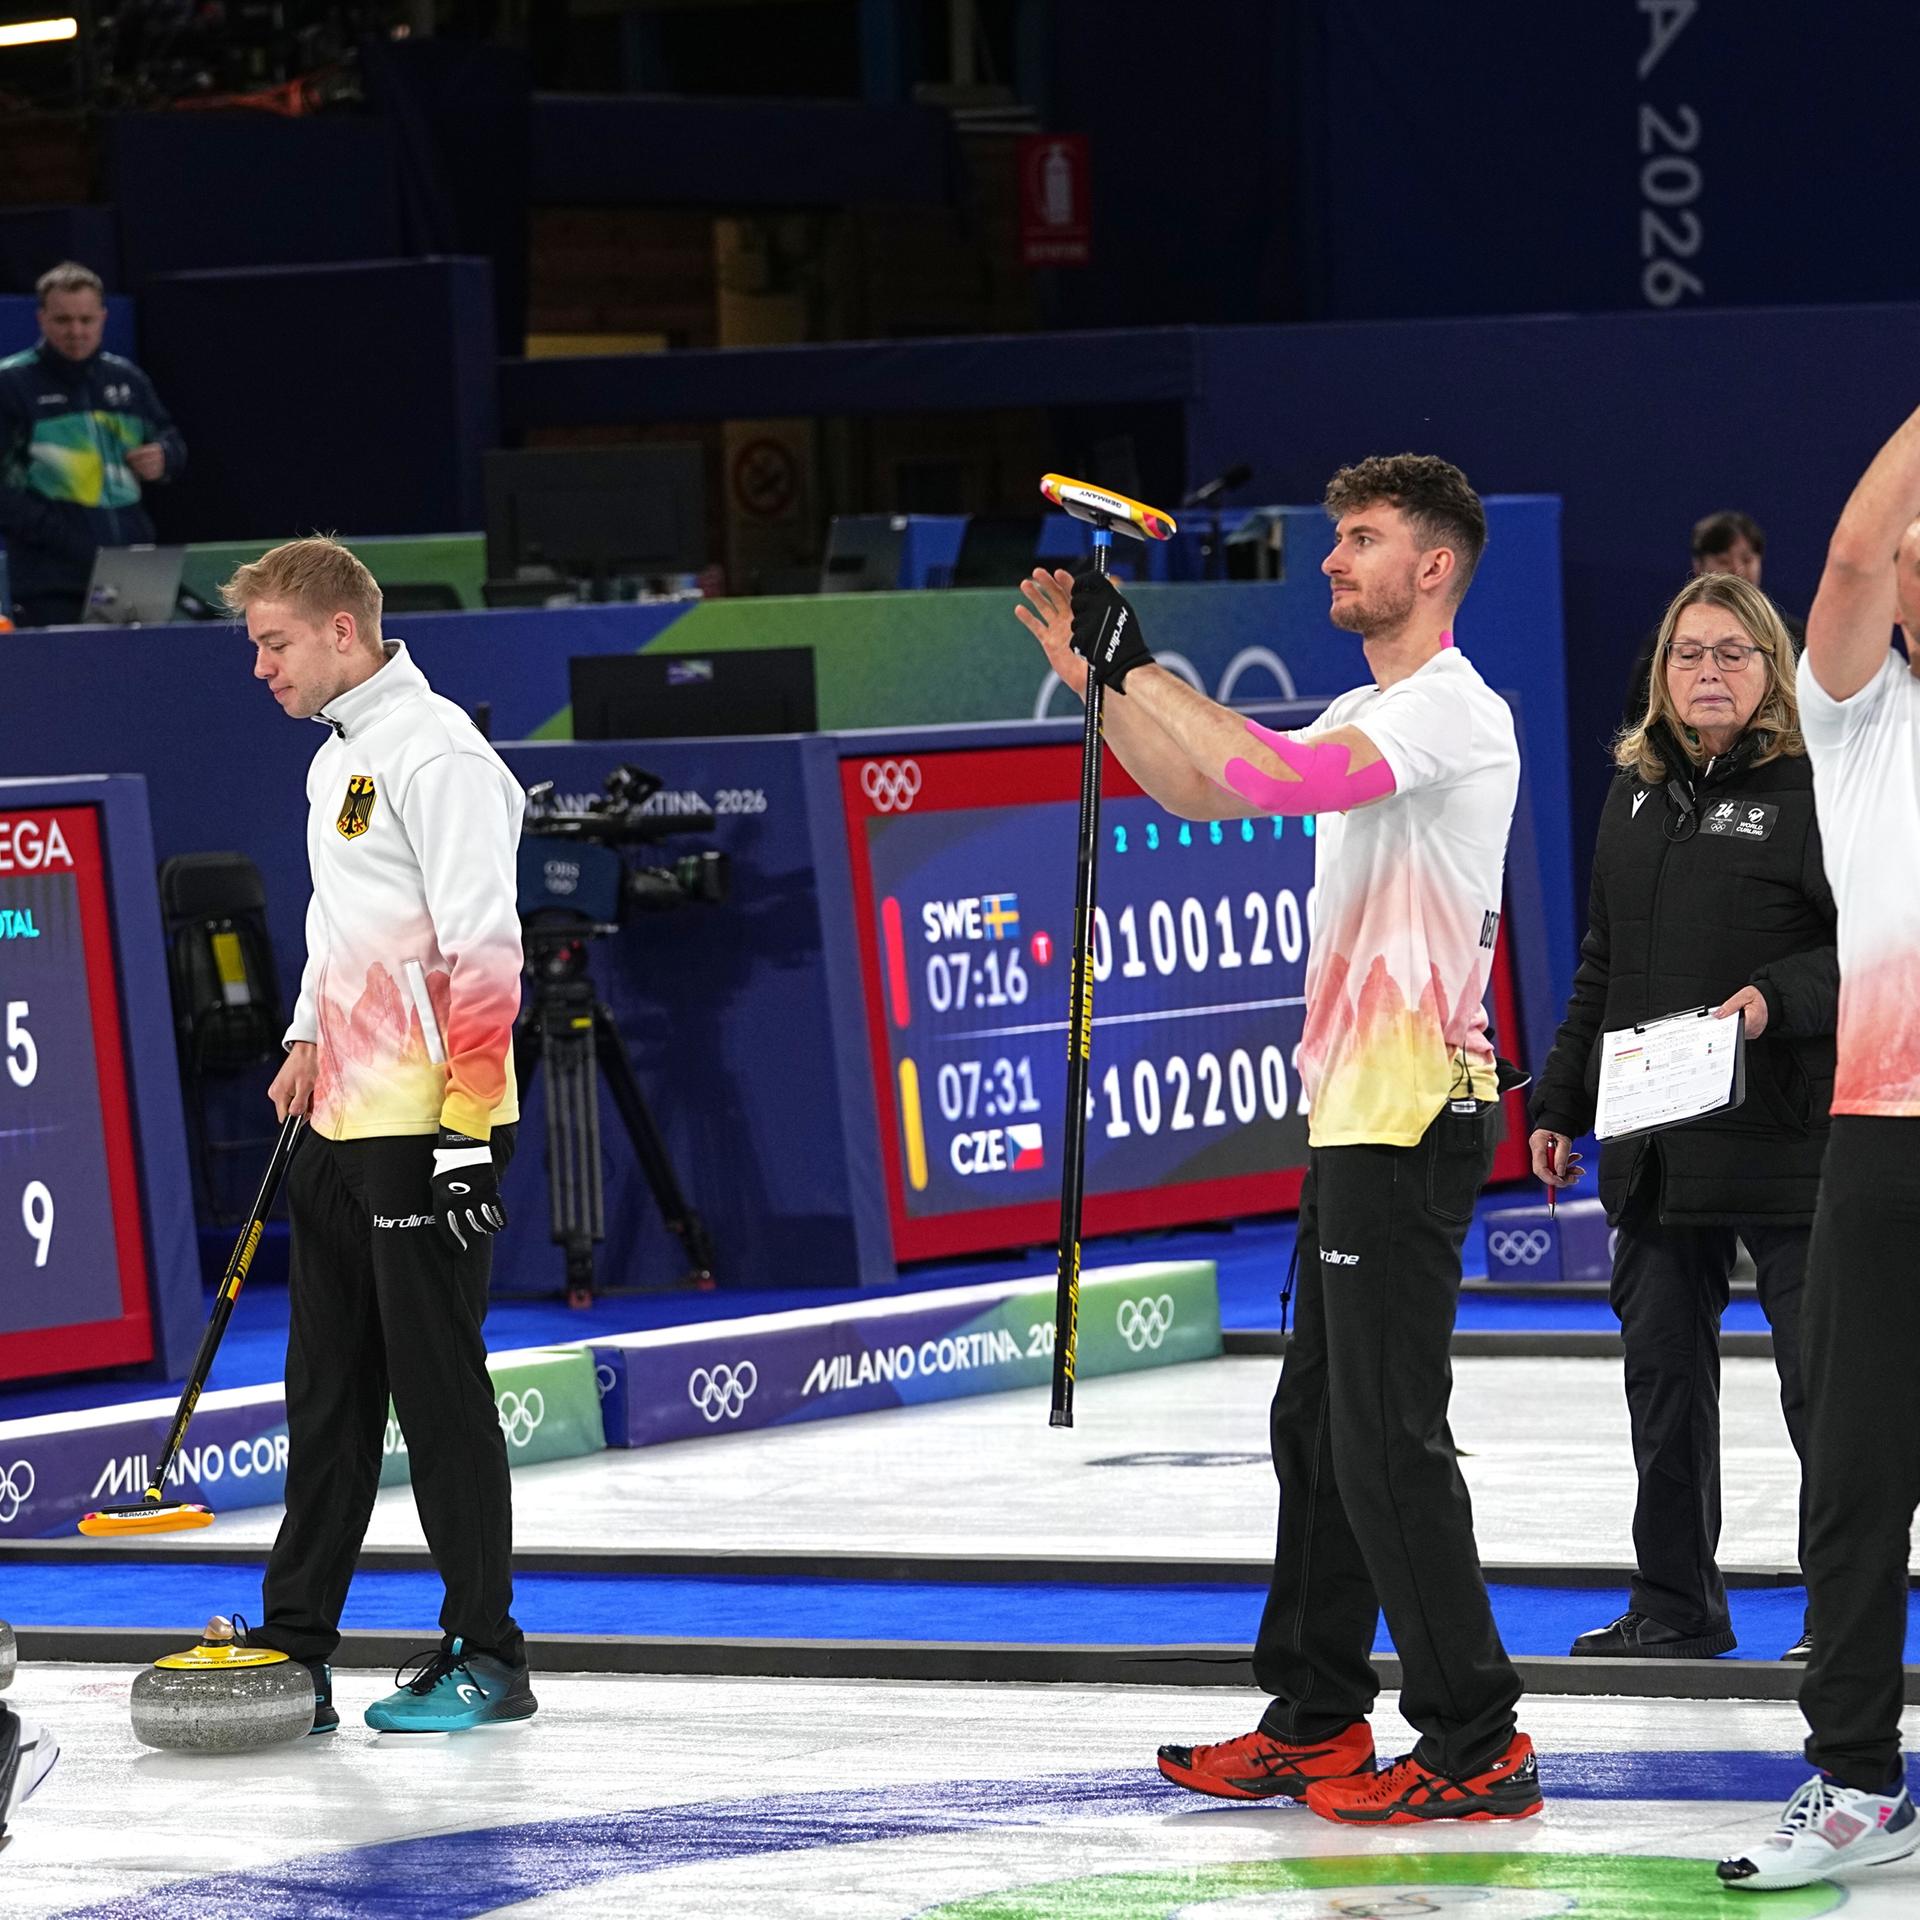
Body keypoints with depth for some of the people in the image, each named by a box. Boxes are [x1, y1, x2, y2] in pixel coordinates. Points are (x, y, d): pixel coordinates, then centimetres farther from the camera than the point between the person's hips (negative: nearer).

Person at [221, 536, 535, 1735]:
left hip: (430, 1129, -10)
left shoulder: (435, 751, -14)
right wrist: (310, 1041, 19)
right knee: (328, 1390, 10)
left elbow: (484, 946, -19)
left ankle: (485, 1658, 3)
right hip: (346, 1126, 10)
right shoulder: (336, 761, 18)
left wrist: (468, 1124, -22)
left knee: (438, 1387, -5)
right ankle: (294, 1650, 15)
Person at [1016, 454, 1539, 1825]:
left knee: (1387, 1433, -10)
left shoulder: (1451, 708, -13)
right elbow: (1200, 793, 24)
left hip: (1416, 1116, -10)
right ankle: (1316, 1721, 21)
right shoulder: (1366, 717, 19)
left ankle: (1476, 1748, -7)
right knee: (1319, 1421, 14)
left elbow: (1274, 777, -27)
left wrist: (1139, 664, -18)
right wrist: (1098, 676, 13)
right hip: (1354, 1111, 10)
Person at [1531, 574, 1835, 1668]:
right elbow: (1602, 963, 21)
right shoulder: (1638, 795, 14)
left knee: (1821, 1377, -2)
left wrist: (1780, 998, -24)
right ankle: (1676, 1605, 20)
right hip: (1654, 1144, 7)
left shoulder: (1817, 789, -6)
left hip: (1788, 1135, -7)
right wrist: (1561, 1104, 19)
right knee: (1665, 1372, 11)